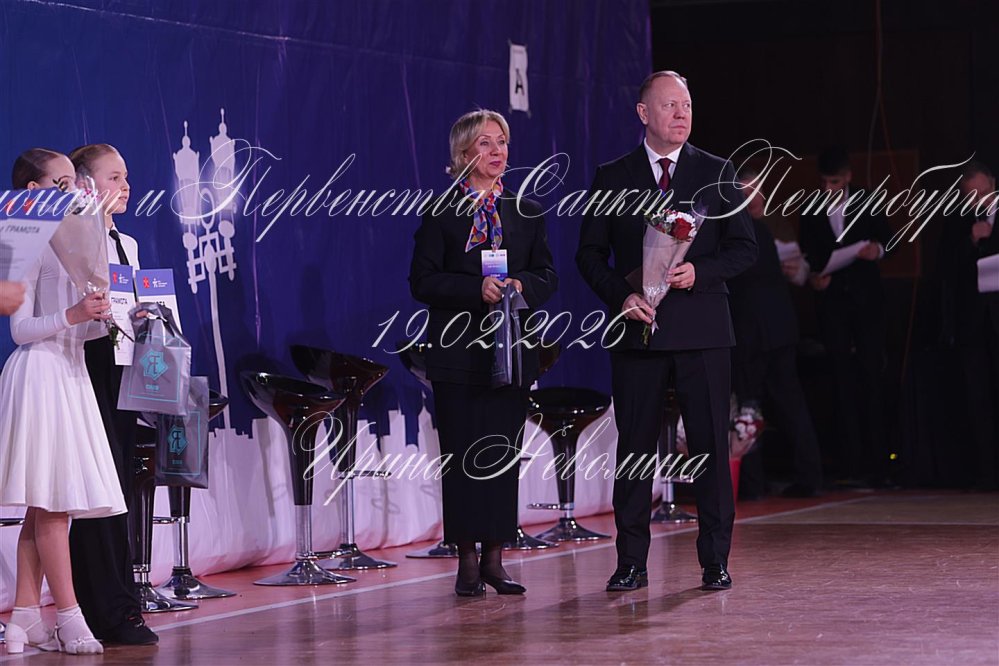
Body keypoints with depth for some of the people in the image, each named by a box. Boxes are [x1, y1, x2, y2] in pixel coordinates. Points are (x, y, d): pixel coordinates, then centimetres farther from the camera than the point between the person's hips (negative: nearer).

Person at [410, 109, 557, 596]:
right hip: (459, 351, -3)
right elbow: (422, 281, -5)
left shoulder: (526, 213, 13)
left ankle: (495, 557, 9)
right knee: (463, 455, -3)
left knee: (504, 454, 3)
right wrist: (477, 288, -18)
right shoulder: (441, 212, 1)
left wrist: (520, 284, -12)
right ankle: (467, 561, 2)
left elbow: (547, 277, 10)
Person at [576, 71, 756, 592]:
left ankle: (715, 561, 6)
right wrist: (620, 296, -9)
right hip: (638, 329, 0)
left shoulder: (717, 173, 8)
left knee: (711, 445, 0)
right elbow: (590, 254, 8)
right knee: (634, 447, 3)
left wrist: (700, 272, -12)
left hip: (702, 328, 0)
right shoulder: (612, 177, 7)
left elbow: (743, 249, 6)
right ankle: (631, 563, 8)